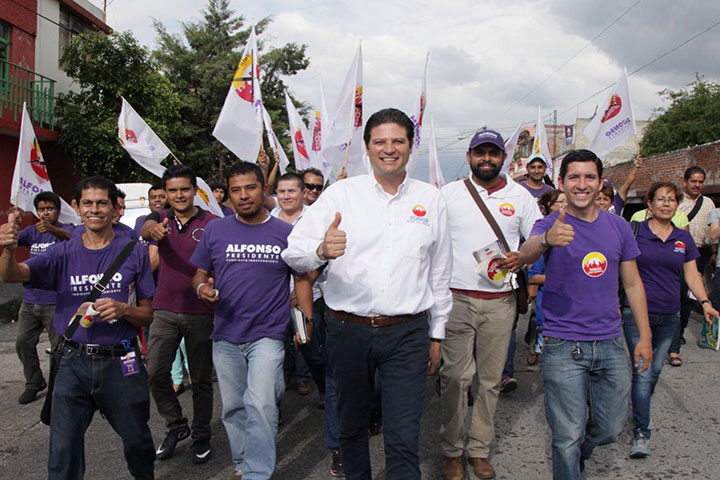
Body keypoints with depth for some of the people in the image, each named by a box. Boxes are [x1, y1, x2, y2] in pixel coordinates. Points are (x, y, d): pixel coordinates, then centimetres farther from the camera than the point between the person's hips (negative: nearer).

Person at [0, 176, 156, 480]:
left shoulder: (134, 252, 1)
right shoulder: (64, 253, 4)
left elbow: (147, 315, 3)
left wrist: (122, 310, -18)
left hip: (120, 363, 0)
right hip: (73, 364, 1)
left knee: (137, 440, 15)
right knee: (63, 453, 5)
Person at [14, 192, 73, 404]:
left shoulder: (64, 229, -4)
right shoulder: (32, 231, 12)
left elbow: (69, 237, -28)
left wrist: (52, 229, -49)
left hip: (56, 302, -6)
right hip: (30, 300, 6)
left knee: (59, 347, -2)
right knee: (23, 343, 11)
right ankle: (34, 384, 28)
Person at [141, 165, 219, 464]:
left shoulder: (211, 223, -4)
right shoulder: (160, 218, 6)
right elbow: (146, 228, -18)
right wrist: (153, 229, -43)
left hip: (200, 312, -3)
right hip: (164, 310, 3)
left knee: (201, 379, 7)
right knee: (155, 373, 1)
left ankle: (201, 435, 25)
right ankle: (176, 426, 24)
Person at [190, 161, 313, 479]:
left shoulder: (286, 233, 2)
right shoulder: (215, 230, 5)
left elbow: (302, 279, 6)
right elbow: (199, 274, 11)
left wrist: (307, 322, -2)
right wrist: (202, 288, -12)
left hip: (267, 335, -3)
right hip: (226, 335, 3)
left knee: (261, 405, -14)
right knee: (233, 407, 14)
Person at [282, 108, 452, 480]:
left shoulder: (430, 198, 6)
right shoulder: (341, 193, 1)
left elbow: (440, 272, 12)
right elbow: (292, 252, -6)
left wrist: (436, 335, 13)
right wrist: (321, 251, -29)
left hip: (407, 333, 0)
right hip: (348, 330, 0)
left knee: (403, 439, -3)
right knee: (351, 426, 16)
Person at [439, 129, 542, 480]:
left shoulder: (520, 196, 6)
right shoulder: (449, 193, 3)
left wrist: (521, 259, -10)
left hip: (500, 301, 2)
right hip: (456, 298, -2)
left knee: (490, 378, 9)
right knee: (456, 376, -3)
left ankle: (479, 449, 23)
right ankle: (452, 450, 14)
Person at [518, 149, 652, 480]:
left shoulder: (618, 226, 6)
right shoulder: (551, 225, -6)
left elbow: (632, 283, 12)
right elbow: (525, 255, -28)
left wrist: (645, 337, 10)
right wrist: (546, 240, -51)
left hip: (610, 343, 4)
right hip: (563, 346, -4)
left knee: (610, 429, 16)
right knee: (568, 437, 2)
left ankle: (578, 453, 46)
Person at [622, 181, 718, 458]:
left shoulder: (683, 238, 9)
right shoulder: (634, 233, -3)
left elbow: (691, 274, 11)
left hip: (669, 315, 4)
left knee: (655, 370, 12)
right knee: (642, 372, -8)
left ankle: (639, 407, 34)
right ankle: (641, 431, -2)